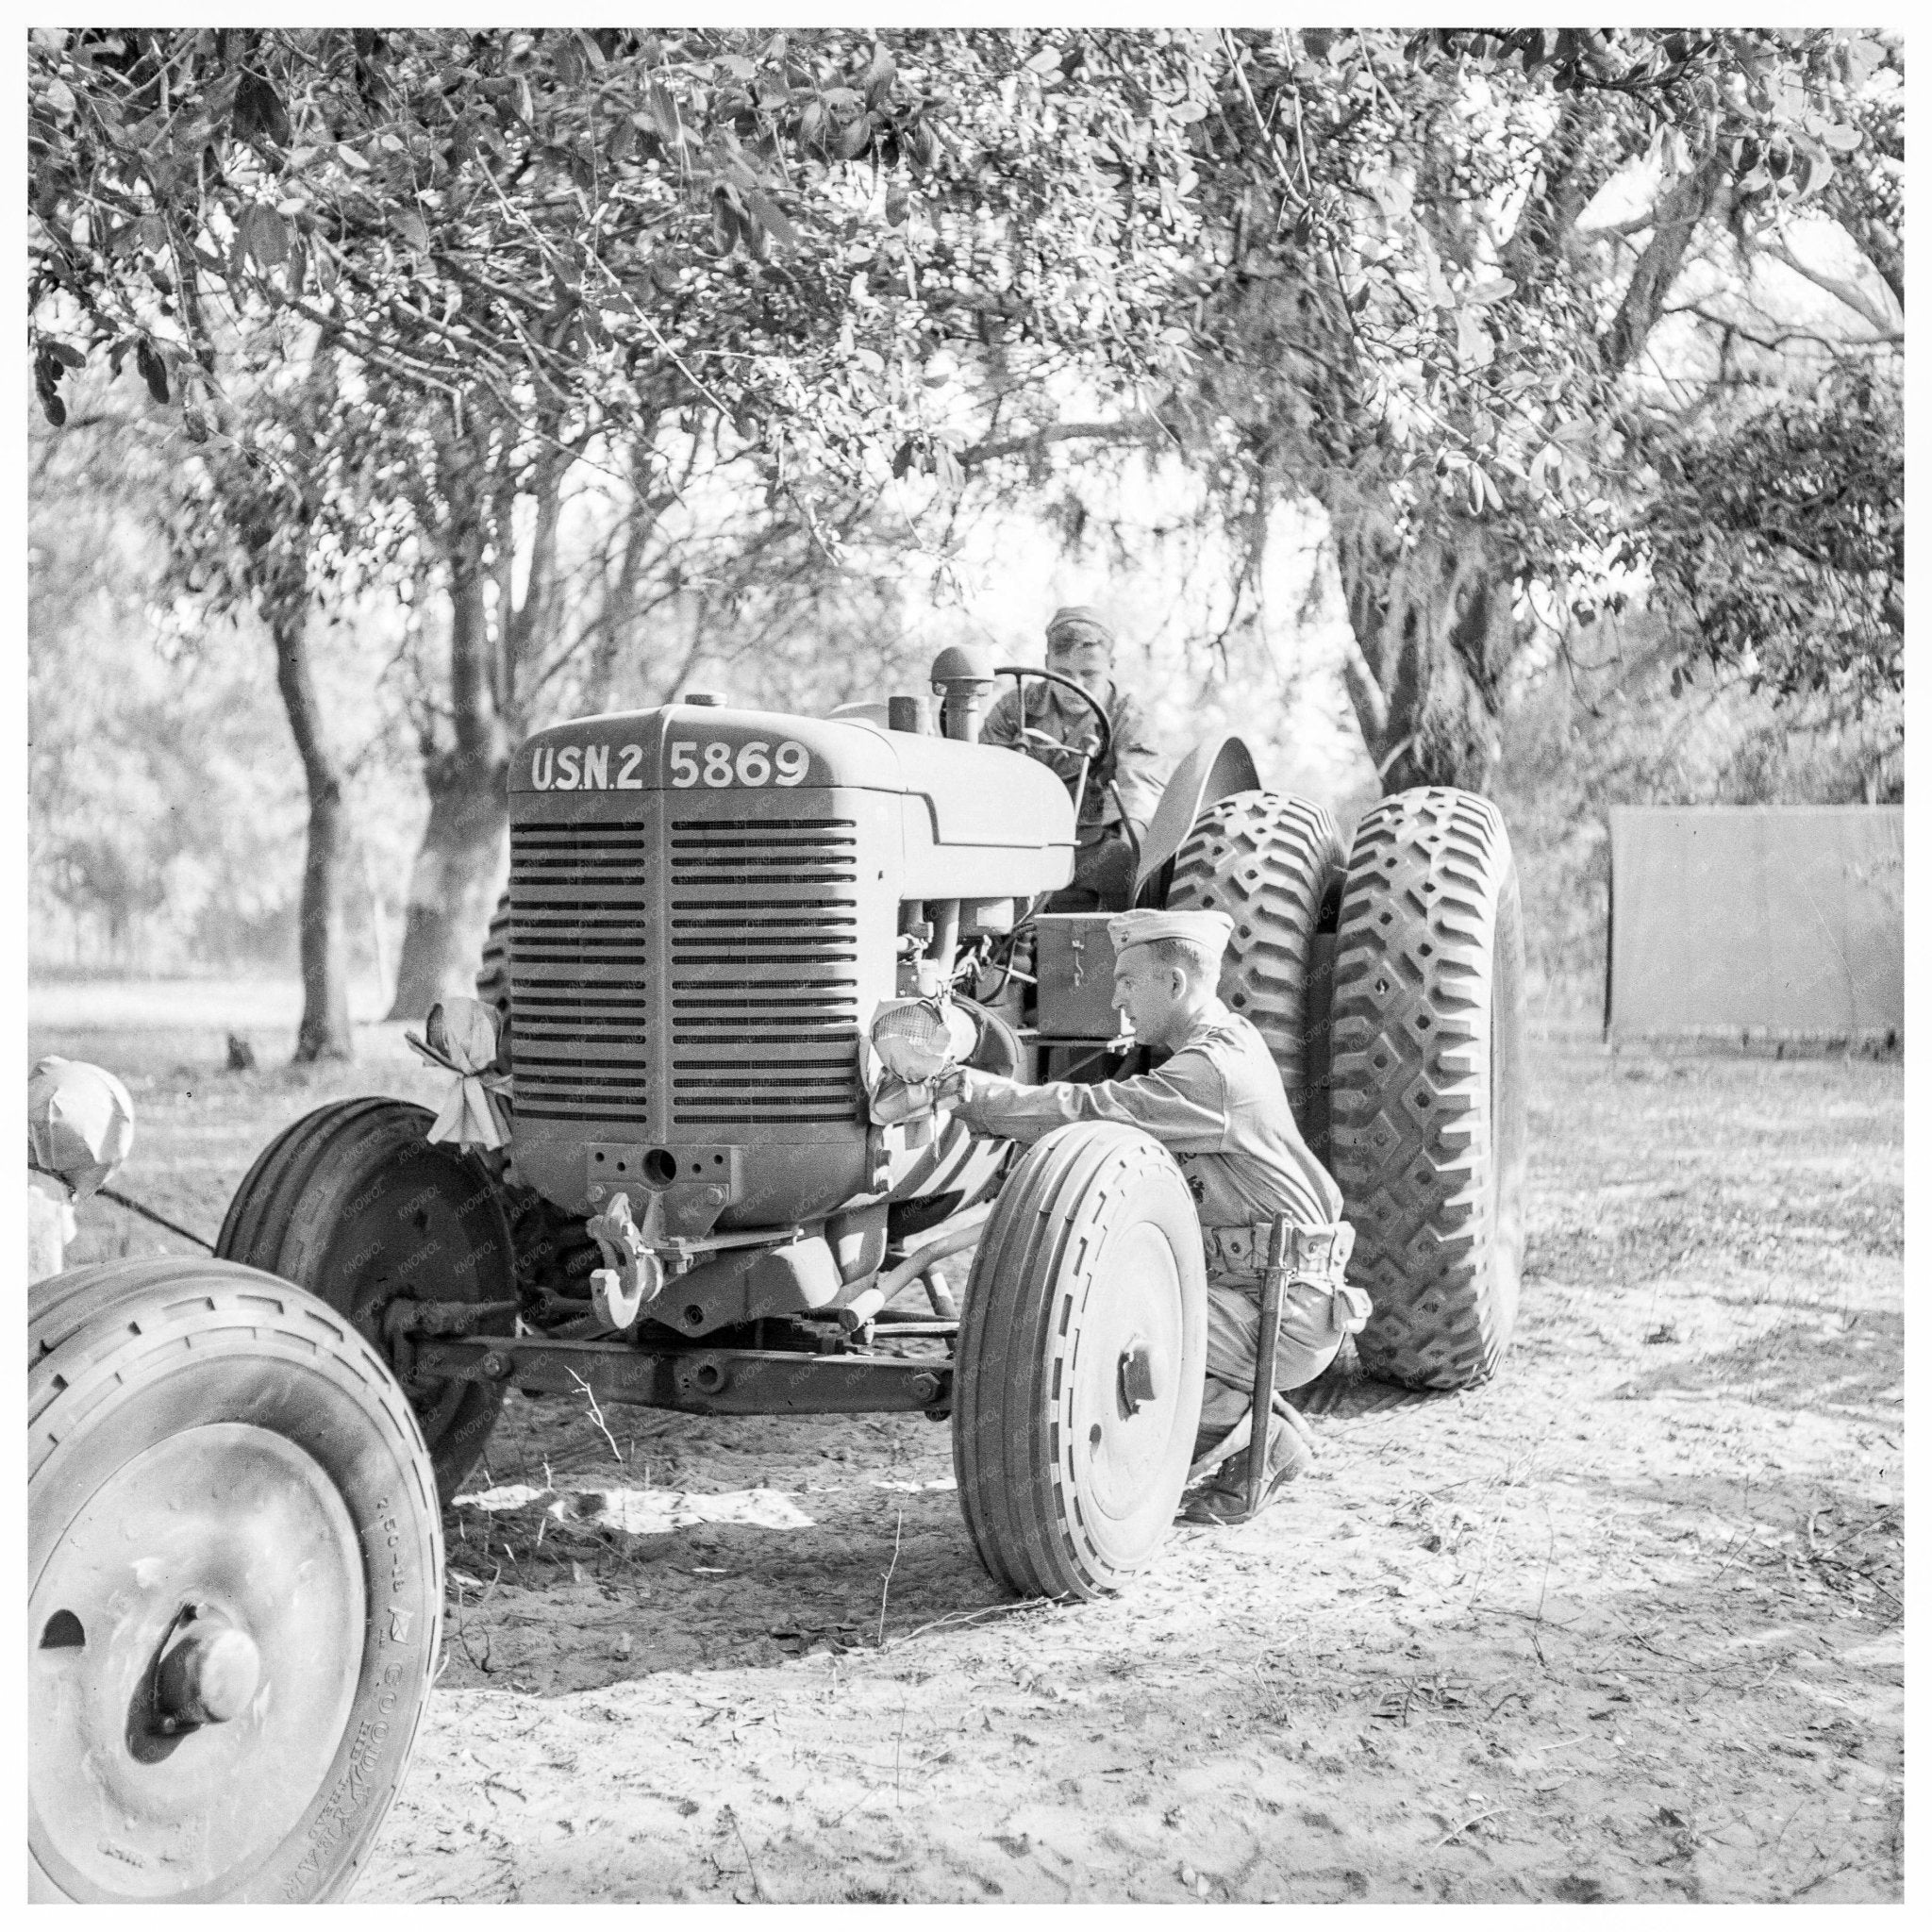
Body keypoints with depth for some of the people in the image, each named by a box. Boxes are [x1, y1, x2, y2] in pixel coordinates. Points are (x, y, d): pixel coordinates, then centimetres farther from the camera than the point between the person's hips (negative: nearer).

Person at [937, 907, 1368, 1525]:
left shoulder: (1213, 1072, -20)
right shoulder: (1225, 1041, 12)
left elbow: (1093, 1111, -25)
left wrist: (981, 1096, -17)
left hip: (1286, 1307, -10)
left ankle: (1265, 1444, -2)